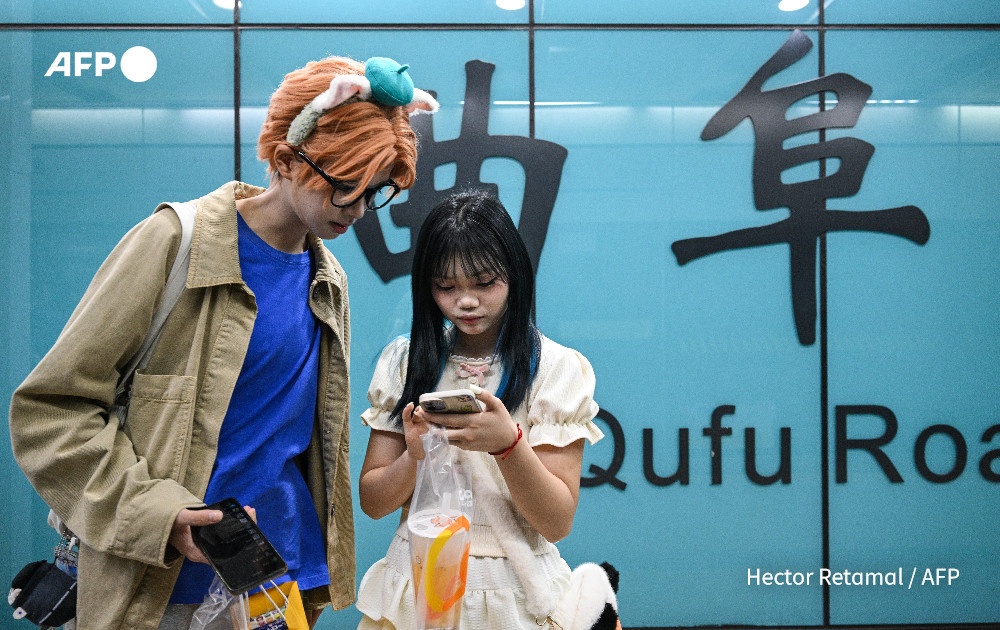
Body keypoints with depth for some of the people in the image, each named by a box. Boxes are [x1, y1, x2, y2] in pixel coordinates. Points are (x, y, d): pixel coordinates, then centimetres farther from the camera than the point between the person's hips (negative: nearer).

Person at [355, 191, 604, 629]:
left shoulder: (555, 369, -7)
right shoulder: (404, 362, 2)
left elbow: (557, 523, -11)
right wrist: (416, 456, -18)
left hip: (512, 593, -2)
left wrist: (507, 442, -26)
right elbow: (372, 502, 0)